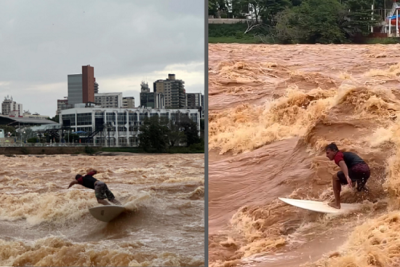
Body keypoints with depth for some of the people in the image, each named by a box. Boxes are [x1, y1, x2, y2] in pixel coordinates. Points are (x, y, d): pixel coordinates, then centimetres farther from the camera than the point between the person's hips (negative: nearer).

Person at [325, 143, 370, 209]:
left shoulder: (337, 156, 5)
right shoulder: (345, 154, 33)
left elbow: (343, 165, -19)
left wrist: (347, 177, -36)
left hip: (357, 170, -8)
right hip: (367, 170, 8)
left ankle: (337, 204, 10)